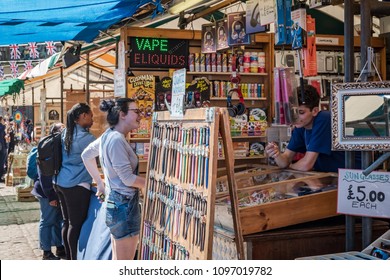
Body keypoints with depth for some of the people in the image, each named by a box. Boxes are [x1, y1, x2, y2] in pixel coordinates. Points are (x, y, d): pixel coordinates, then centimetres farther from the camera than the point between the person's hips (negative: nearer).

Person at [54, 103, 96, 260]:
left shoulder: (66, 133, 9)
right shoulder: (84, 137, -16)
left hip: (61, 182, 9)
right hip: (77, 185, -8)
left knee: (67, 222, 14)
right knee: (77, 224, -1)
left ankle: (68, 257, 22)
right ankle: (75, 261, 5)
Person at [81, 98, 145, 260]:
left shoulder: (108, 136, 10)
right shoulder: (117, 139, -19)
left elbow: (86, 155, 25)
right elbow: (128, 178, -19)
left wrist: (100, 183, 24)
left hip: (114, 201, 10)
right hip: (125, 205, -10)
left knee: (117, 260, 17)